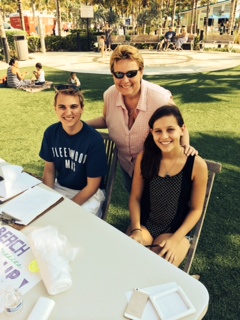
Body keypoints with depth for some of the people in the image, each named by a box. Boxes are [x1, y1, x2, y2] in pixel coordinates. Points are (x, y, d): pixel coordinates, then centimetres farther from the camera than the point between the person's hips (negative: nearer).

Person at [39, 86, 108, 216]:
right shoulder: (51, 133, -10)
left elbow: (92, 186, -17)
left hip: (88, 193, -4)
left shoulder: (94, 139, -24)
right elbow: (49, 170, 1)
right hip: (59, 187, 4)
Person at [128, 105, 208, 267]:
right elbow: (135, 198, -2)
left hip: (176, 231, -2)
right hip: (144, 225, 2)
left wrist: (175, 239, -15)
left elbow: (196, 209, -6)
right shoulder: (145, 157, -10)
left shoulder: (197, 164, -15)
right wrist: (136, 229, -13)